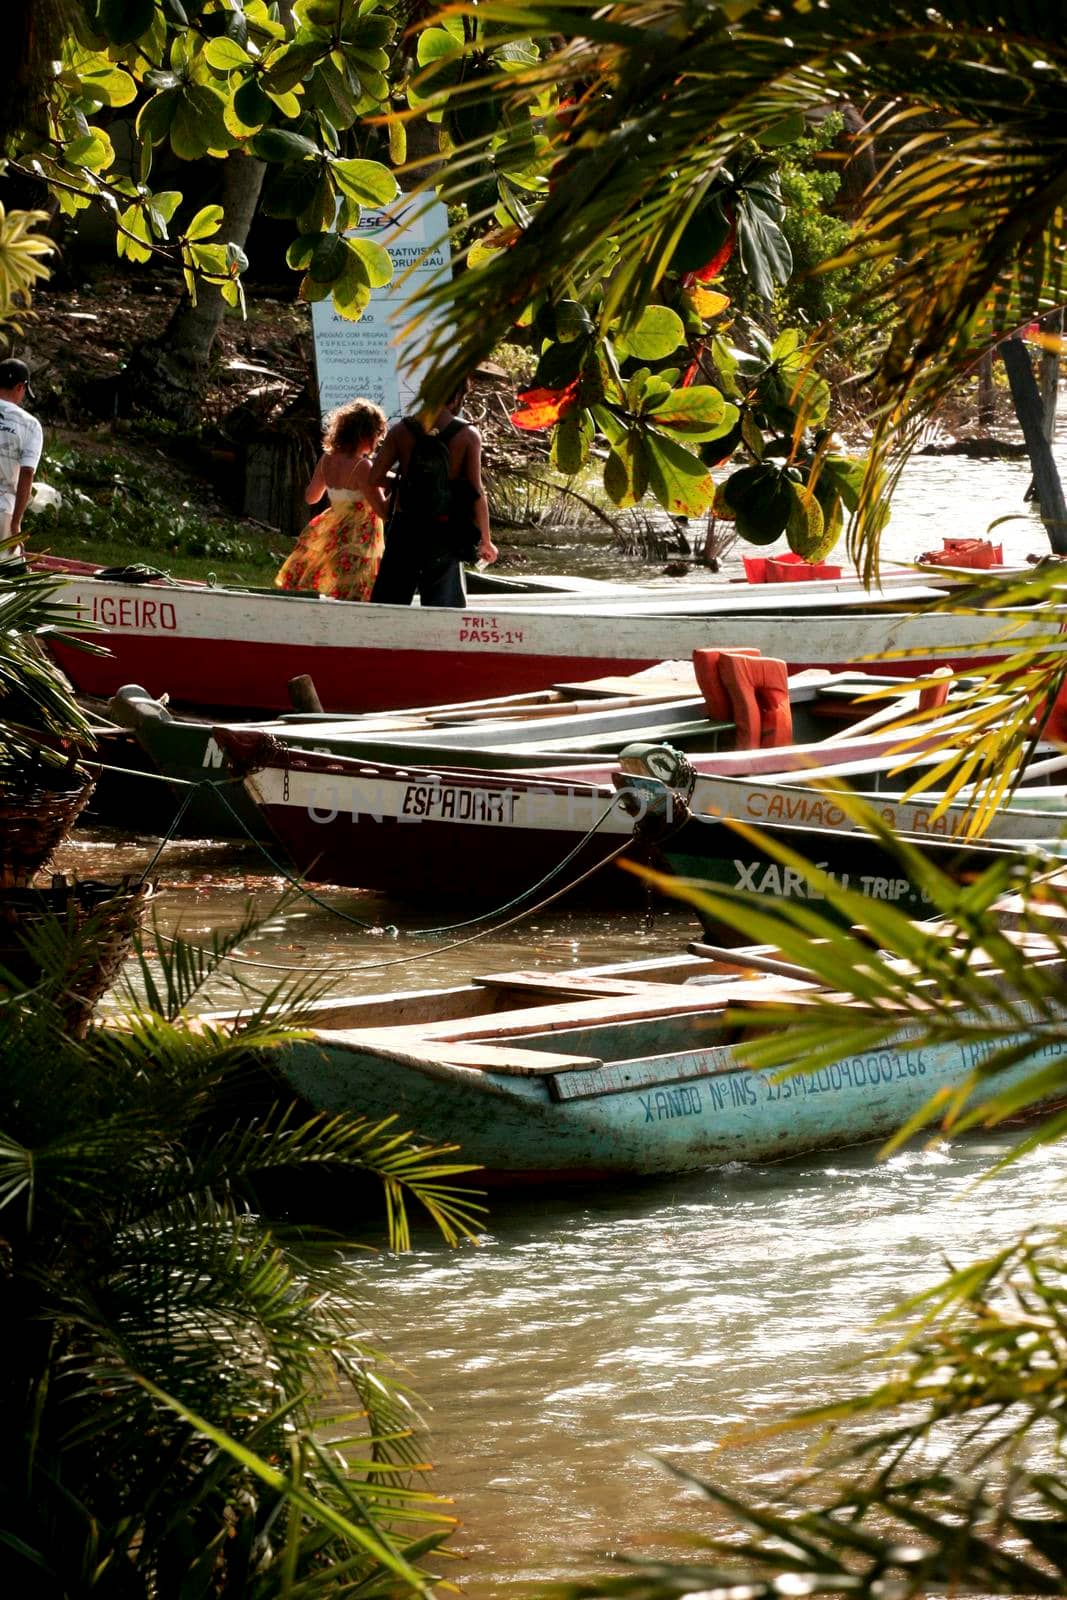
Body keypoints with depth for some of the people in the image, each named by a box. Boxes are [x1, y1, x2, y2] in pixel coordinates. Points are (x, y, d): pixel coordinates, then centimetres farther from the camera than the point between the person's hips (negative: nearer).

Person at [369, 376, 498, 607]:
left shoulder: (402, 430, 0)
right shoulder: (468, 435, -6)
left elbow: (375, 477, -3)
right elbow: (477, 492, -7)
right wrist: (485, 540, 1)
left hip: (404, 529, 2)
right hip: (445, 533, -2)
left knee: (387, 604, 8)